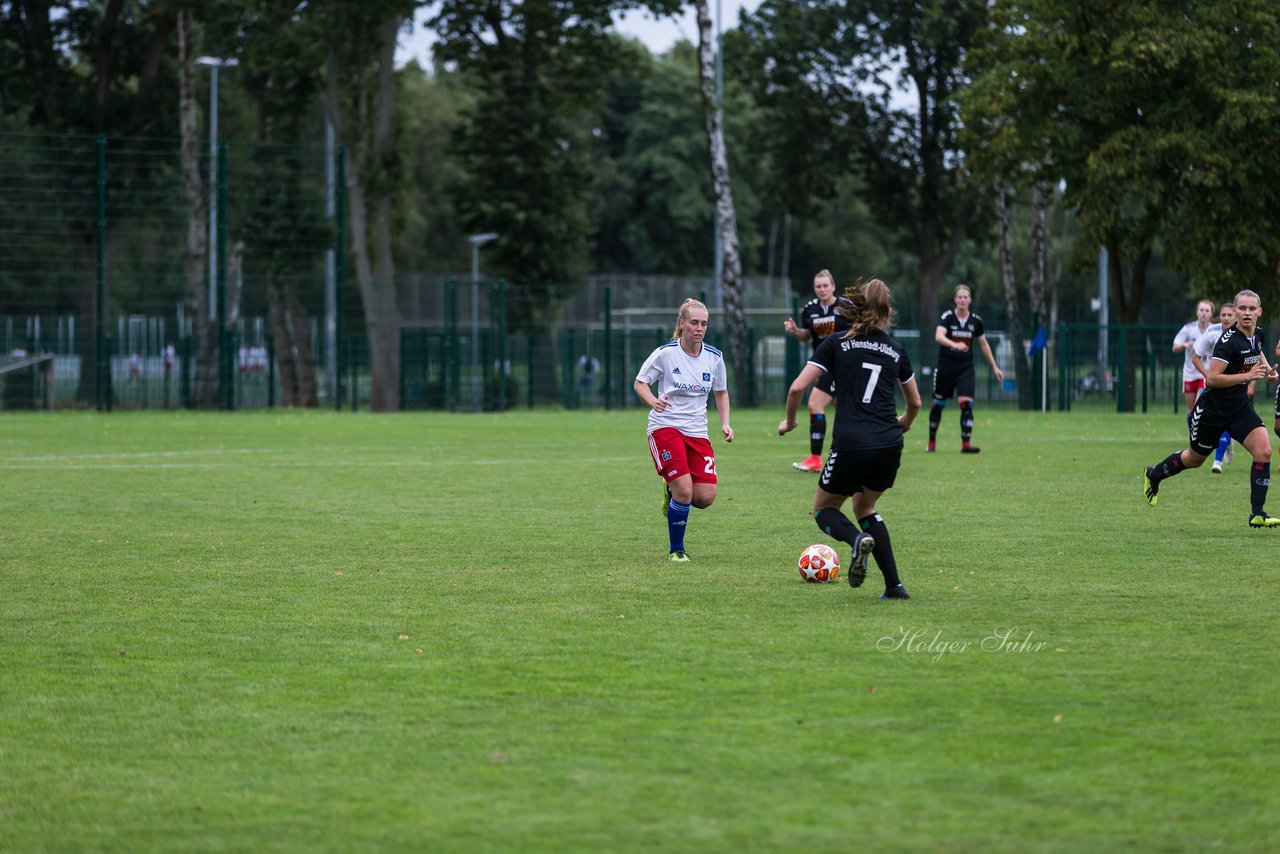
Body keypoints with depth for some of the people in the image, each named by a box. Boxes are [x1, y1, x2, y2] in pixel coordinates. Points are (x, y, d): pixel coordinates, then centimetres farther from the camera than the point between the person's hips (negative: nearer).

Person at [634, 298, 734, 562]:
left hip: (697, 431, 4)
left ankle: (672, 490, 27)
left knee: (705, 497, -9)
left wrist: (725, 423, 2)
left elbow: (721, 392, 17)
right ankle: (676, 550, 2)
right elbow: (640, 383, 0)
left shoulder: (714, 357, 2)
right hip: (665, 428, -4)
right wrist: (654, 402, -21)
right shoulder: (665, 353, -9)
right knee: (684, 491, -19)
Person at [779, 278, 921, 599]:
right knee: (864, 506, 26)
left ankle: (856, 538, -17)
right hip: (890, 445, 4)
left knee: (823, 508, 18)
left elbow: (798, 388, -3)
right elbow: (915, 402, 26)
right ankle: (894, 585, 14)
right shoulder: (896, 350, 14)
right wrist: (905, 423, 49)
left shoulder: (836, 344, 4)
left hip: (851, 445, -4)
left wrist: (789, 421, 15)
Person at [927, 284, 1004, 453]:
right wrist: (955, 344, -47)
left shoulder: (976, 321, 0)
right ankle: (932, 442, 24)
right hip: (945, 367, -2)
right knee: (938, 404, 8)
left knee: (966, 404, -14)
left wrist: (994, 367, 14)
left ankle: (966, 443, -14)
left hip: (966, 368, 2)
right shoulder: (947, 317, -11)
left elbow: (984, 344, 13)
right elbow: (938, 336, -28)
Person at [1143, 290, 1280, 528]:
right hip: (1213, 408, -6)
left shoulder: (1255, 335, 1)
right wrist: (1247, 375, -30)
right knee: (1195, 459, 15)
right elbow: (1212, 379, -29)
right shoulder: (1229, 340, -25)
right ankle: (1153, 475, 45)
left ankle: (1257, 514, -10)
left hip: (1240, 406, 6)